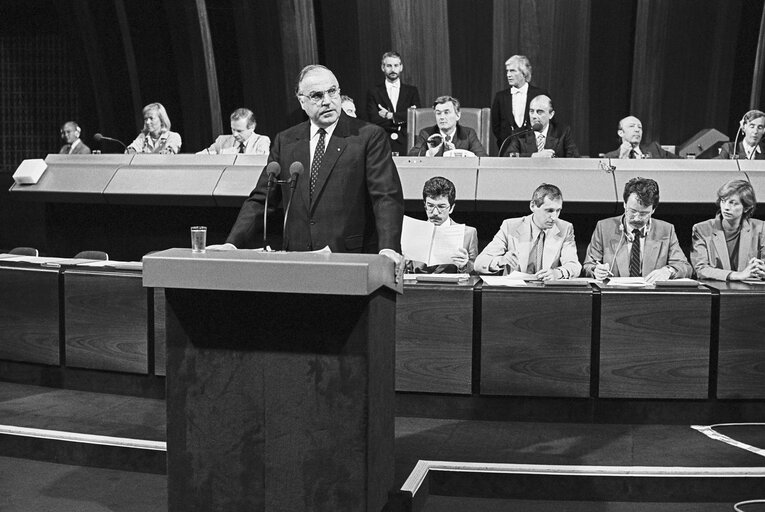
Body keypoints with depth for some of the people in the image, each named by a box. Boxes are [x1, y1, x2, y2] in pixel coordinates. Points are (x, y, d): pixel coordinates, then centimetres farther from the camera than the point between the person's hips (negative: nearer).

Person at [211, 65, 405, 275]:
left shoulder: (369, 136, 2)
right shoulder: (285, 141, 14)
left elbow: (387, 197, -6)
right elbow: (260, 200, 13)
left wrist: (388, 249, -21)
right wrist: (232, 244, 0)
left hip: (352, 259, -2)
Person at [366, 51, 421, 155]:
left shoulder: (412, 91, 13)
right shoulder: (373, 93, 8)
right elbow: (374, 121, -3)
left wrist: (390, 115, -6)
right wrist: (402, 119, -7)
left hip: (406, 146, 1)